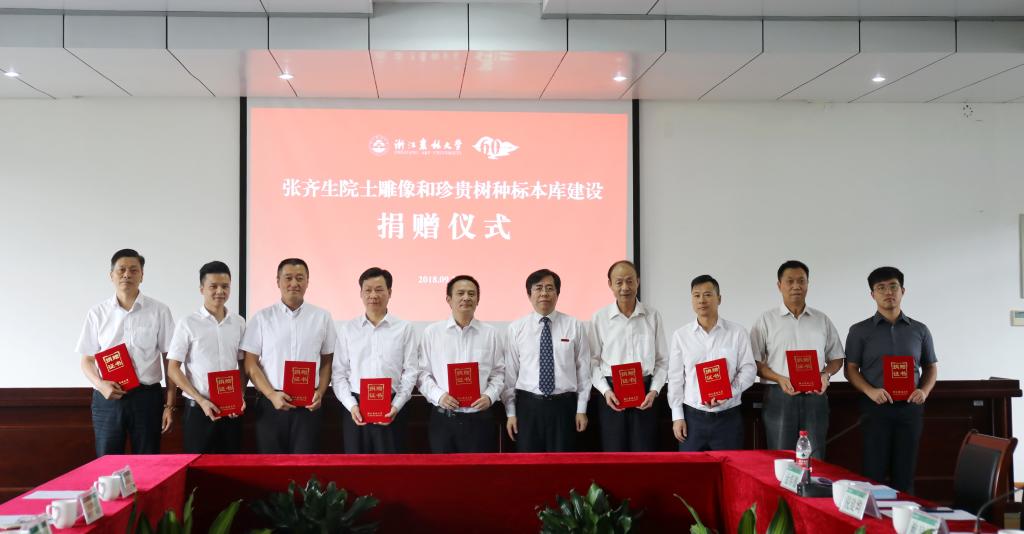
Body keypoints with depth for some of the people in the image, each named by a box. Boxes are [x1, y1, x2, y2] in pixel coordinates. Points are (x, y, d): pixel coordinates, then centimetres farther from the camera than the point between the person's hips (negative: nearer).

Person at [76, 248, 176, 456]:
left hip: (147, 397, -1)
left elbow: (169, 359, 3)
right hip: (107, 399, 1)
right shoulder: (97, 313, 5)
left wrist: (169, 405, -1)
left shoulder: (159, 311, 1)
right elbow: (87, 359, 9)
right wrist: (100, 384, -11)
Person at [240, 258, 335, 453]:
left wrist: (320, 392, -6)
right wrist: (272, 395, -10)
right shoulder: (262, 318, 3)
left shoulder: (322, 317, 6)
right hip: (271, 404, 0)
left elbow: (327, 361, 9)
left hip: (308, 405, 0)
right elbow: (250, 364, 2)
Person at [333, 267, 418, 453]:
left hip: (390, 408, -1)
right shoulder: (347, 329, 8)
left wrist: (396, 405, -10)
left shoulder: (404, 329, 3)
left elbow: (410, 372, 0)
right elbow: (339, 374, 5)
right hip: (356, 408, 1)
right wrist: (351, 405, -8)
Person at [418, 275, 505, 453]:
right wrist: (438, 395, -13)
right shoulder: (432, 332, 4)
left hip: (480, 419, 0)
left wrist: (490, 396, -11)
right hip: (443, 419, 0)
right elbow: (423, 372, 2)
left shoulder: (491, 334, 6)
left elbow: (499, 372, 6)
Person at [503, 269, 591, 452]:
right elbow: (510, 373, 2)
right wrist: (510, 412, 0)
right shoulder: (516, 328, 2)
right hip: (528, 406, 0)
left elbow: (583, 369, 3)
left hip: (563, 405, 0)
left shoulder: (574, 326, 2)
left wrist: (582, 409, 0)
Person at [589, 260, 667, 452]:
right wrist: (605, 390, -8)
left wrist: (654, 391, -6)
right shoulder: (599, 318, 0)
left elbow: (662, 361, 5)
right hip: (612, 394, 0)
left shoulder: (653, 316, 2)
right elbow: (594, 362, 3)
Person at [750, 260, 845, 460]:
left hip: (815, 397, 2)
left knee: (815, 458, 3)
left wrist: (826, 374, -6)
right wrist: (780, 379, -15)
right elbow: (754, 362, 1)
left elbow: (836, 358, 16)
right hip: (779, 396, -2)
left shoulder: (822, 320, 12)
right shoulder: (766, 320, 4)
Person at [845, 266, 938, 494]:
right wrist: (870, 391, -15)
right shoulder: (860, 331, 4)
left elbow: (931, 366, 15)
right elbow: (851, 369, 3)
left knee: (905, 474, 5)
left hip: (910, 408, 2)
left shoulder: (919, 330, 10)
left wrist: (925, 391, -5)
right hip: (876, 408, -2)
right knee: (874, 473, -2)